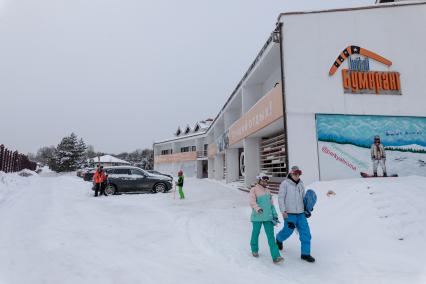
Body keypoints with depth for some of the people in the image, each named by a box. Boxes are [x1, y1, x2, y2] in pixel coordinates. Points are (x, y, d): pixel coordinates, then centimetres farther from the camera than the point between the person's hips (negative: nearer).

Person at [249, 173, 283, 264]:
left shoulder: (267, 191, 14)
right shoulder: (253, 190, -5)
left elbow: (271, 204, 19)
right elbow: (252, 202, -18)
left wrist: (275, 215, 15)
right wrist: (257, 208, -36)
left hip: (268, 217, 4)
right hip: (257, 217, -4)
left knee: (271, 236, -3)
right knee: (256, 234, 12)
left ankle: (276, 257, -5)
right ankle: (254, 250, 36)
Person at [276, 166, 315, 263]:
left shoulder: (301, 184, 10)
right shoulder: (285, 183, -8)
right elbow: (280, 197, -9)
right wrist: (283, 210, -15)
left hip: (301, 213, 5)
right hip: (289, 214, -5)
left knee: (306, 233, 1)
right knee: (288, 231, 7)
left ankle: (305, 254, 14)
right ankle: (279, 239, 40)